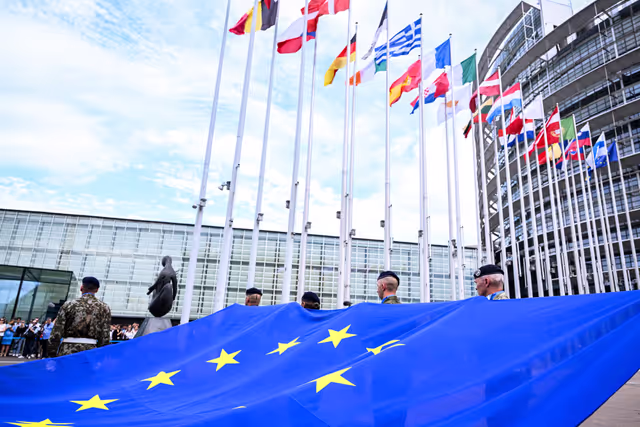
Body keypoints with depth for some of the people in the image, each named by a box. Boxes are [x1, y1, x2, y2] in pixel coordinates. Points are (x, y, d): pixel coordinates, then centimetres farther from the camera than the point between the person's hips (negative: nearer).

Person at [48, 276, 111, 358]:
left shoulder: (68, 305, 0)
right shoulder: (104, 308, 0)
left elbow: (56, 334, 0)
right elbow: (105, 337, -1)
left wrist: (52, 355, 9)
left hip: (67, 351, 0)